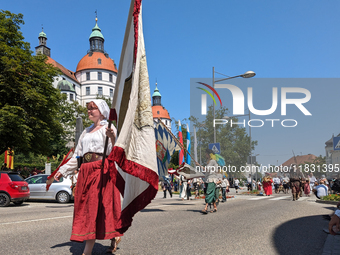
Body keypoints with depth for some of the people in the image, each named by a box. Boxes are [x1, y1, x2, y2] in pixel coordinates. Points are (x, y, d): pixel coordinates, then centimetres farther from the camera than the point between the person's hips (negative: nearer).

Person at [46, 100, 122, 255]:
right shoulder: (86, 132, 22)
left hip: (101, 171, -7)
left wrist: (112, 138, -33)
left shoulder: (108, 129, 1)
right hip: (85, 172, 8)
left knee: (94, 207, -8)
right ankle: (113, 237, 21)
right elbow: (77, 155, 22)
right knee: (84, 207, 7)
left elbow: (114, 153, -13)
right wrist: (62, 171, 17)